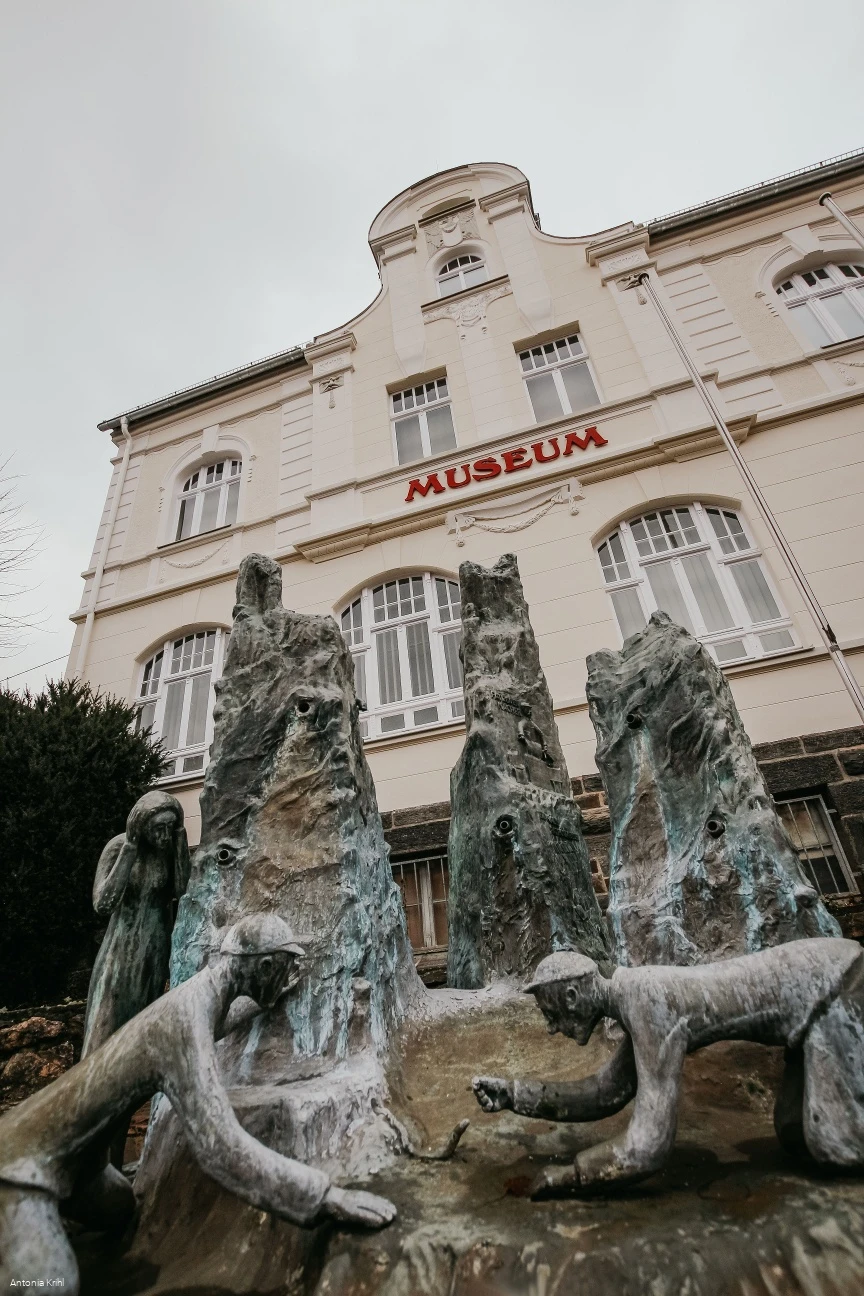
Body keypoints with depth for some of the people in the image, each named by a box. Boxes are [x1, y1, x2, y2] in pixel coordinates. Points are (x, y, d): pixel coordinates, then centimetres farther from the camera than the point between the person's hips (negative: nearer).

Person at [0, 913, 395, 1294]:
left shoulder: (202, 996, -4)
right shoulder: (184, 1019, -33)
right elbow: (221, 1149, -39)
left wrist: (276, 997, 21)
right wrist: (329, 1197, -35)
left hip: (75, 1151, 9)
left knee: (120, 1211, 27)